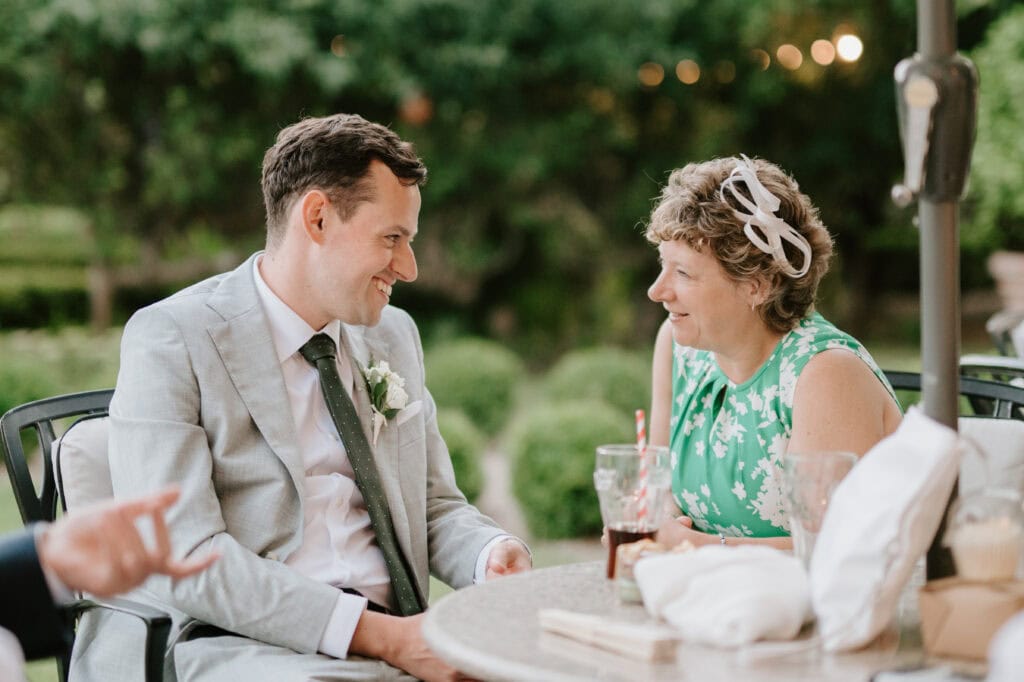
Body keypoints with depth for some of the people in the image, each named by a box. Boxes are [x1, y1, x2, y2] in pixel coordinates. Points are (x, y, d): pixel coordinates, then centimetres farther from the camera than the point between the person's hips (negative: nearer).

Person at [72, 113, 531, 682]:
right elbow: (178, 556, -14)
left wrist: (493, 554, -4)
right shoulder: (170, 339, -4)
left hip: (394, 632, 6)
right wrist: (379, 636, -20)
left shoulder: (394, 335, 17)